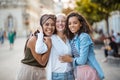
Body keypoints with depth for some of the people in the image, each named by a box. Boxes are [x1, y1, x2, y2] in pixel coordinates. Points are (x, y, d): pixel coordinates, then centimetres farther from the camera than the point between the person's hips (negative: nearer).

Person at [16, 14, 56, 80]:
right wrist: (49, 46, -24)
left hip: (42, 73, 6)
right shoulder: (33, 39, -20)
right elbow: (42, 62, -17)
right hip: (29, 72, -5)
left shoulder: (51, 39, -2)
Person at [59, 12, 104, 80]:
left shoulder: (84, 37, -16)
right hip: (78, 72, 7)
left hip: (89, 72, -7)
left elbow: (82, 60, -18)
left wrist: (70, 59, -5)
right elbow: (74, 56, 10)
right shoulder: (72, 38, 6)